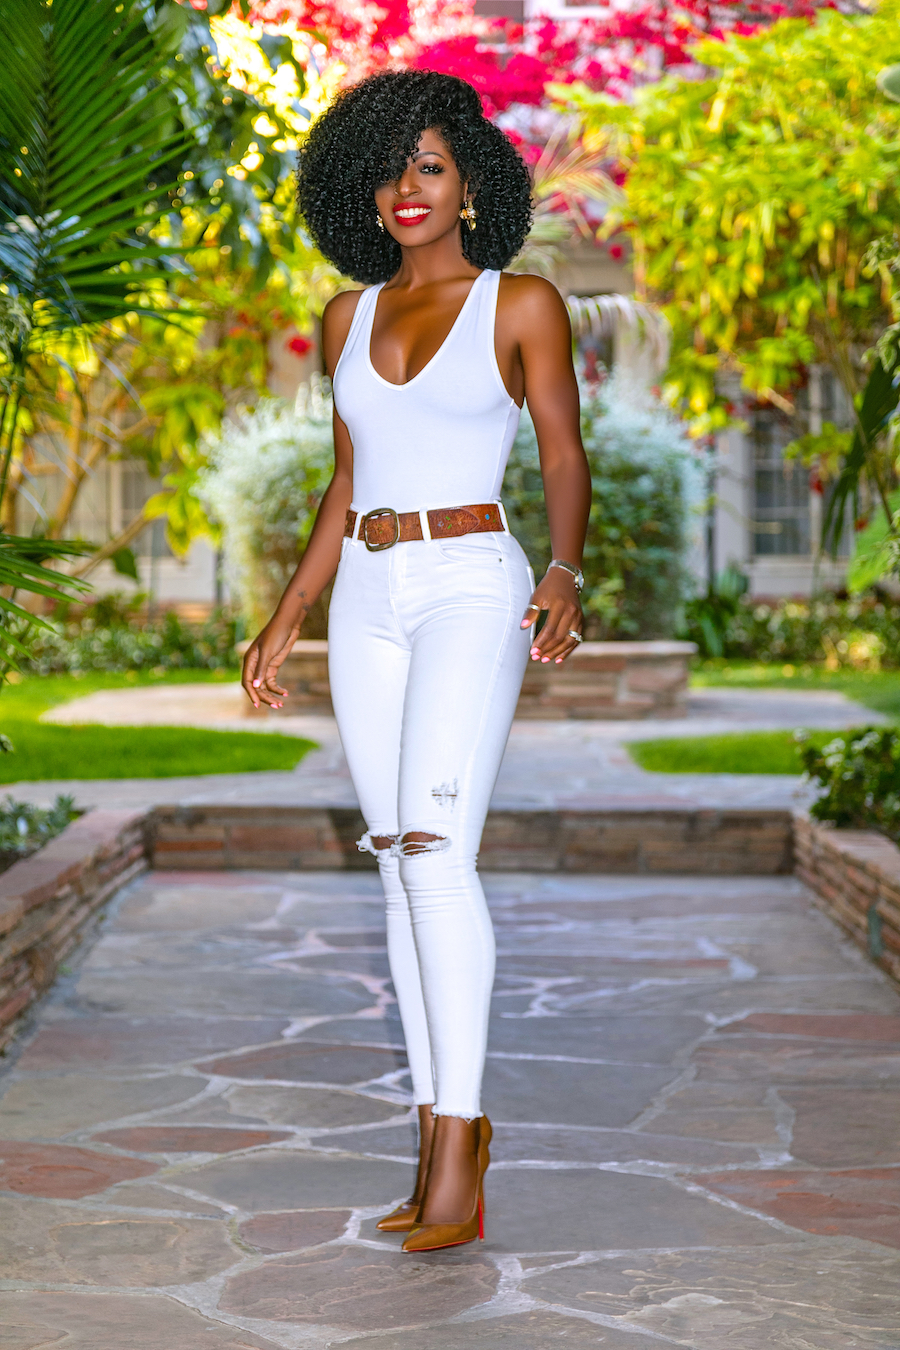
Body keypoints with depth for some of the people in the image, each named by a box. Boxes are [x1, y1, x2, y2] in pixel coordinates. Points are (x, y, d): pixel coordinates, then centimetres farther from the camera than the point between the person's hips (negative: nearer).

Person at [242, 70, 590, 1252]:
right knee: (401, 866, 4)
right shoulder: (351, 318, 14)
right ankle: (445, 1131, 11)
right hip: (366, 598, 6)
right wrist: (286, 619, 16)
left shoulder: (522, 303, 1)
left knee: (434, 845, -21)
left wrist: (565, 574, -19)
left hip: (472, 588, -5)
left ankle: (456, 1143, -18)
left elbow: (565, 455, -1)